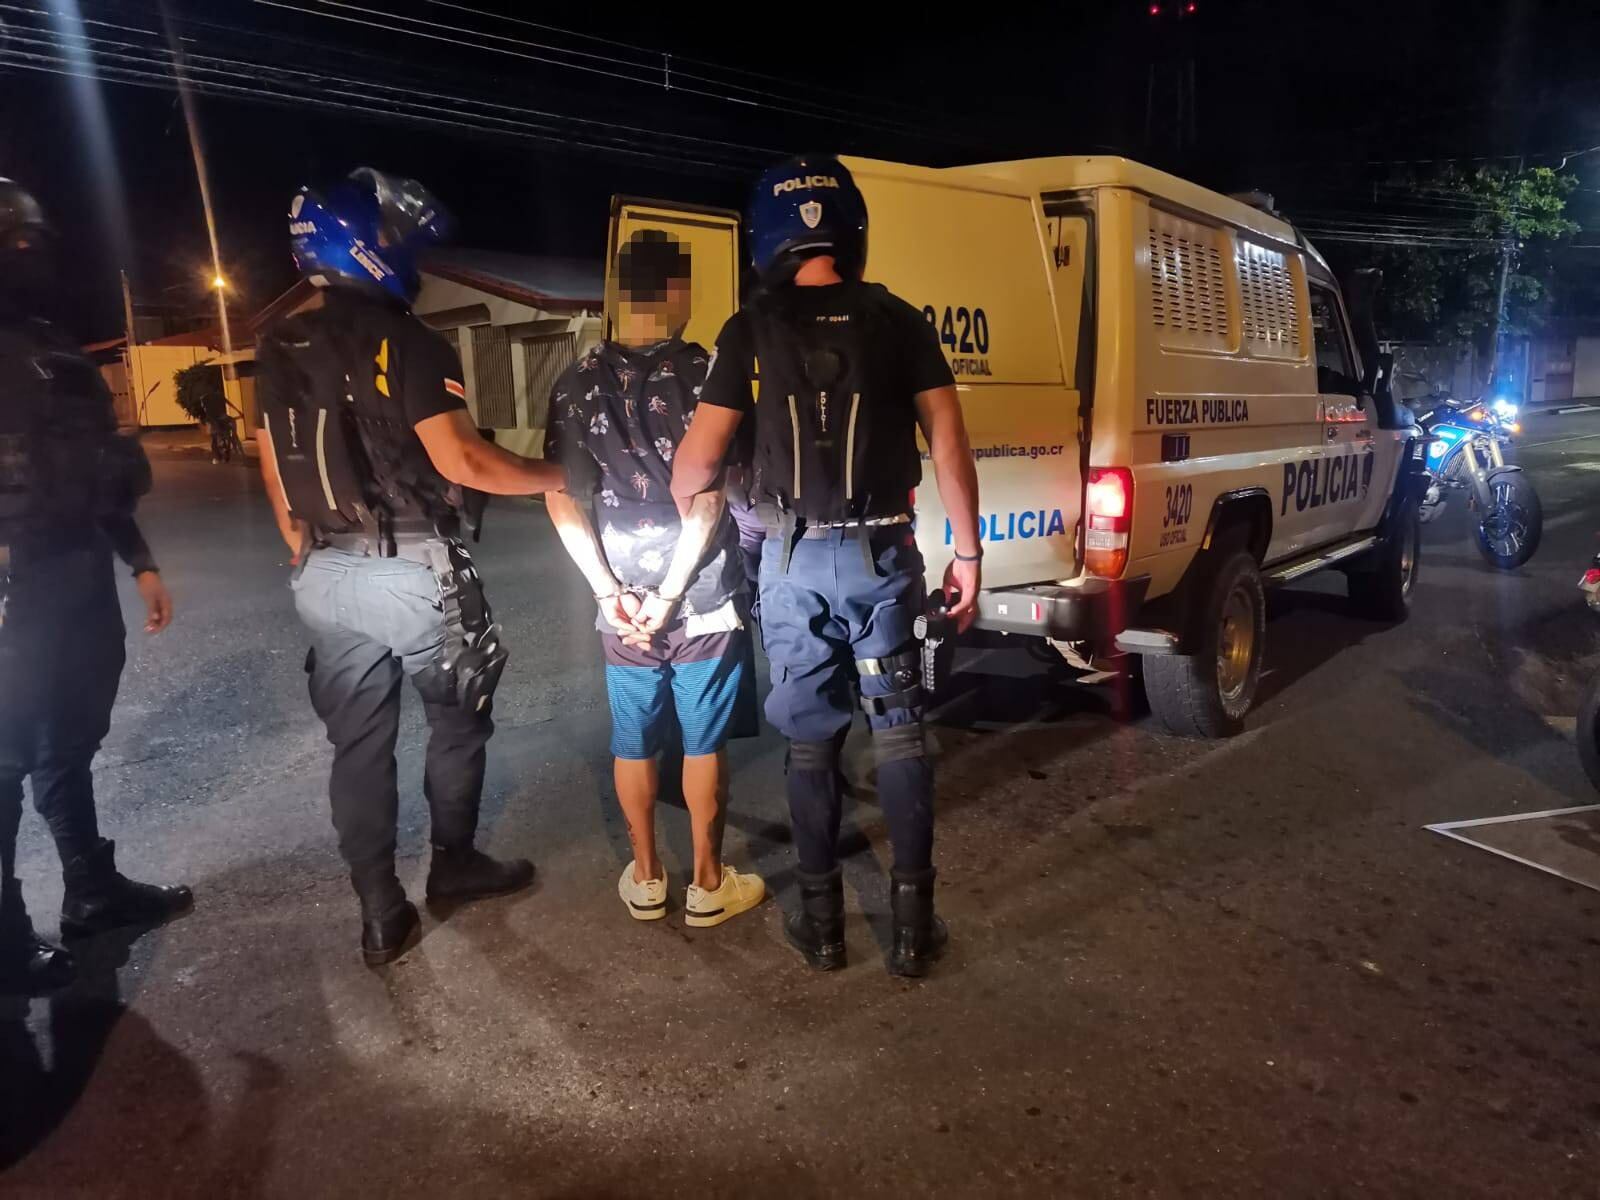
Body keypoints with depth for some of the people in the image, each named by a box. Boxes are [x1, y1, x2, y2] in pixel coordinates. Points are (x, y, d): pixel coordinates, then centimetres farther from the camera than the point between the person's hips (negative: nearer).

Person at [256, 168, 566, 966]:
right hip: (412, 571, -6)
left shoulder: (279, 352, 9)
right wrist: (556, 476, -5)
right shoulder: (401, 341, -13)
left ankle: (380, 914, 17)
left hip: (327, 575, 6)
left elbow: (277, 479, 13)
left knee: (358, 743, 11)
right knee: (458, 717, 15)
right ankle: (454, 864, 29)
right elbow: (459, 462, -18)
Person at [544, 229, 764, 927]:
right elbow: (708, 494, -15)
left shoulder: (579, 383, 3)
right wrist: (671, 593, -11)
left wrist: (608, 591, -4)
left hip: (621, 601, 3)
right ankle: (708, 885, 20)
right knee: (703, 743, 8)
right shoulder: (703, 373, -8)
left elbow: (562, 497, -2)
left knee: (634, 743, 15)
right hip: (705, 599, -3)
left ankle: (645, 880, 28)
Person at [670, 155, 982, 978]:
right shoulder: (898, 321, 2)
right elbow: (948, 444, -1)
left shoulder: (752, 330, -2)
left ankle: (822, 922, 21)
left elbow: (699, 456, -4)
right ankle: (913, 924, 15)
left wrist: (679, 509, 18)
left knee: (810, 739, 12)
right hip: (881, 554, 1)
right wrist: (967, 552, 6)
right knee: (898, 732, 11)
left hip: (794, 561, 0)